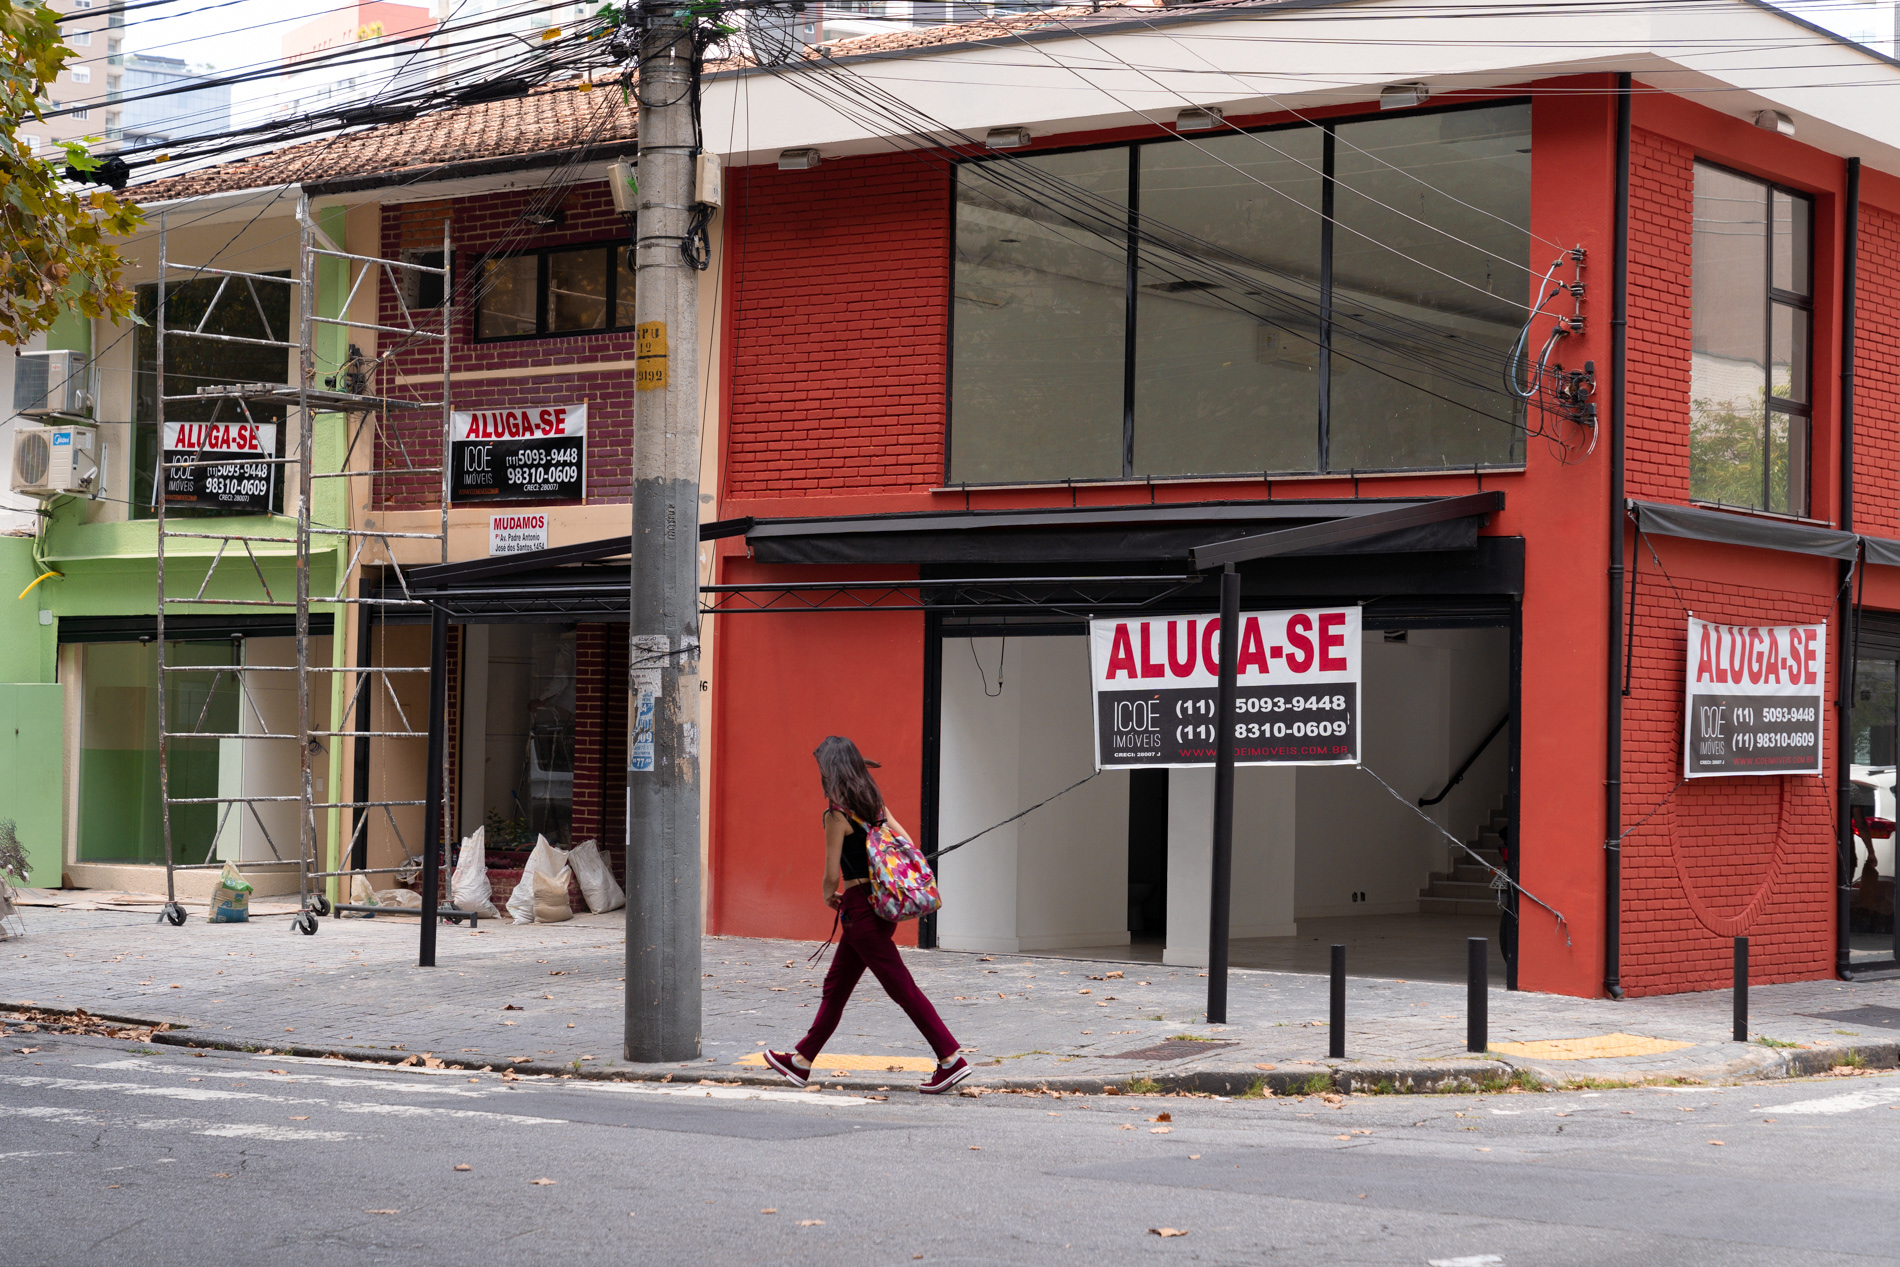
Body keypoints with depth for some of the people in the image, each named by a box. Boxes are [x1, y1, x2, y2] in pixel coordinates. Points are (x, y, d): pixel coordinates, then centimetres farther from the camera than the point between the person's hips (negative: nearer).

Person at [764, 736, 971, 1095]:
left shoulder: (837, 813, -15)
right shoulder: (874, 804, 7)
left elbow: (832, 874, -13)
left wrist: (829, 896, 8)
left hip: (859, 906, -9)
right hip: (882, 902, 9)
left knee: (902, 987, -6)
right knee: (836, 985, 18)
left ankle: (951, 1060, -8)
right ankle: (802, 1060, 28)